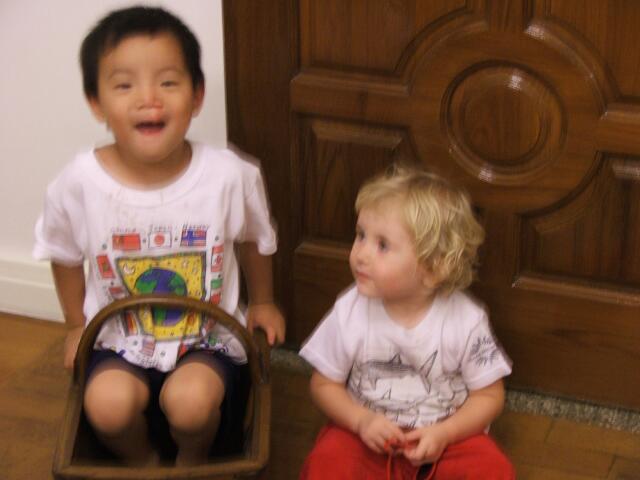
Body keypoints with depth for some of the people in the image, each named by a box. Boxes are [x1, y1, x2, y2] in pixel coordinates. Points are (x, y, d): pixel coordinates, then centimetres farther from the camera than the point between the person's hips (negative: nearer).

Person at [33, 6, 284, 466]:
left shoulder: (231, 175, -19)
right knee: (109, 404, -27)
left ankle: (192, 461, 8)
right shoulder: (79, 183, -17)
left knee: (190, 401, -29)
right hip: (120, 341, 1)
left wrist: (262, 303, 17)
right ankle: (143, 462, 9)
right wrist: (77, 325, 14)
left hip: (208, 338, -1)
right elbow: (65, 256, 6)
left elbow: (254, 239, 5)